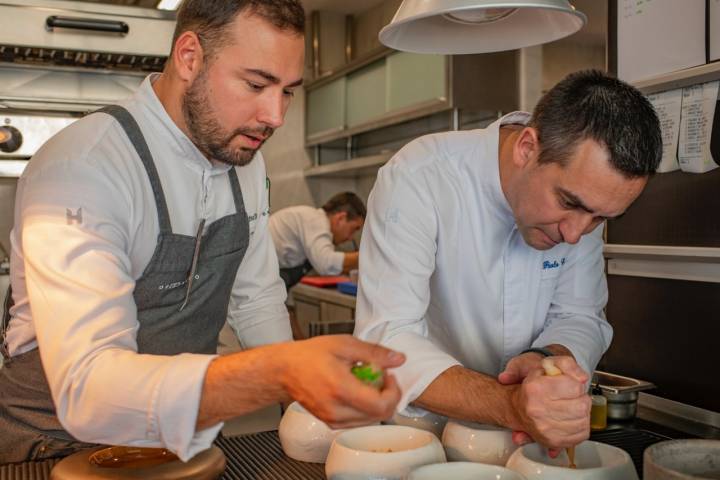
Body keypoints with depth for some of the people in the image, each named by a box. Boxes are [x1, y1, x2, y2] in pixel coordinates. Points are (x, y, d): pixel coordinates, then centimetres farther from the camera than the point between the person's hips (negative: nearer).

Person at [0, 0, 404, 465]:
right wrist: (279, 374, -44)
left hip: (185, 437, 5)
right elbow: (85, 389, -32)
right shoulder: (80, 165, -23)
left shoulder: (246, 159, 1)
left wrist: (307, 404, 1)